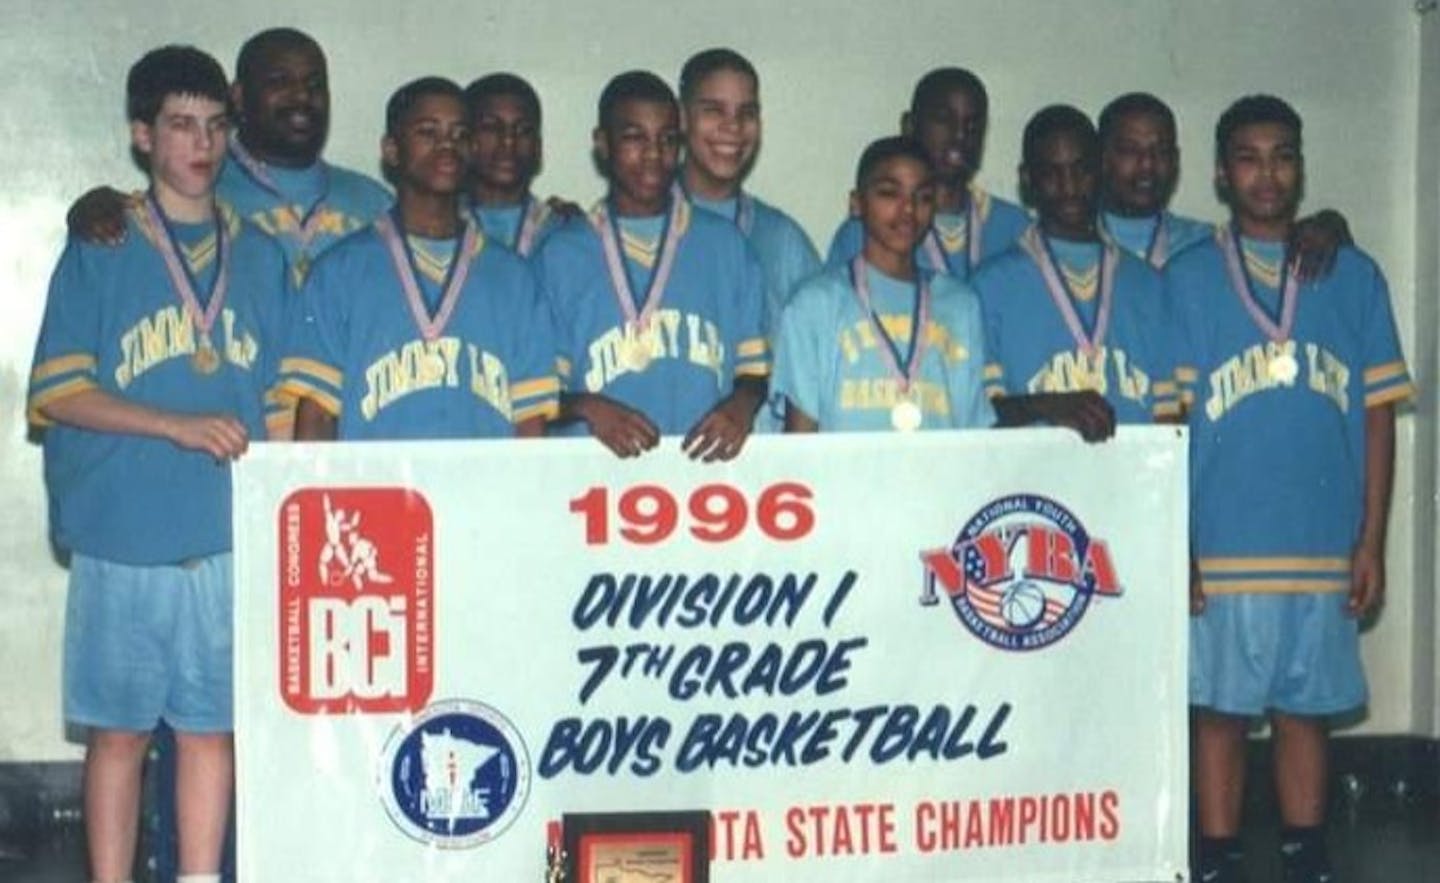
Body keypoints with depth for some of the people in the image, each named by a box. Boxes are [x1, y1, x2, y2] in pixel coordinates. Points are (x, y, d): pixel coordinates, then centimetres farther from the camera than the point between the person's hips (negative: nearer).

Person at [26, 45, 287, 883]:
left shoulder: (261, 256, 12)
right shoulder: (99, 252, 2)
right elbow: (58, 392, -4)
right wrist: (179, 425, -16)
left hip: (233, 539, 2)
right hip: (123, 536, -2)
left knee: (211, 725, 7)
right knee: (120, 730, 4)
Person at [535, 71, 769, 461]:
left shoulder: (724, 243, 16)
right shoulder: (562, 253, 10)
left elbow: (755, 364, 14)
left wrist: (743, 403, -6)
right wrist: (585, 408, -12)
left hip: (708, 462, 2)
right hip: (602, 467, -2)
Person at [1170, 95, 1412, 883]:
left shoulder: (1354, 277, 6)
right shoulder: (1185, 280, 1)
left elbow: (1378, 415, 6)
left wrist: (1371, 541, 2)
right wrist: (1173, 544, -6)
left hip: (1324, 548, 2)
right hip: (1221, 549, -2)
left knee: (1306, 709, 10)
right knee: (1220, 712, 6)